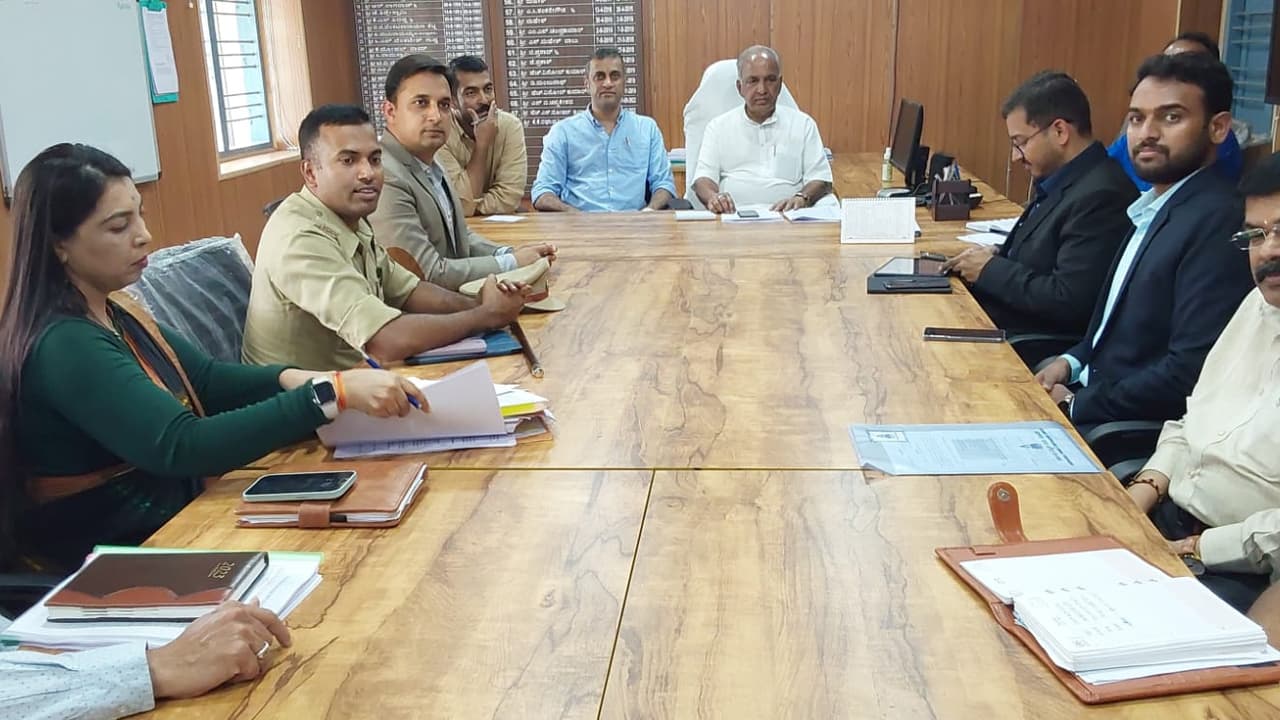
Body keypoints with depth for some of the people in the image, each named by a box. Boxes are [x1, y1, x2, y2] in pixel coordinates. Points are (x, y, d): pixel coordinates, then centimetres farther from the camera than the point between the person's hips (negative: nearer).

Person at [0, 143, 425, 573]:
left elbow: (206, 381, 9)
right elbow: (184, 448, -32)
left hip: (176, 516, 8)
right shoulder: (63, 347, -23)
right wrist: (332, 394, -36)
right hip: (113, 568, -8)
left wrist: (293, 379, -11)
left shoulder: (113, 313, 6)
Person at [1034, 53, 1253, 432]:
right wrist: (1072, 361, 2)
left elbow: (1190, 372, -24)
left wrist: (1076, 404, -16)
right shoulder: (1153, 210, 11)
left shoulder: (1217, 220, -19)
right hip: (1095, 390, 8)